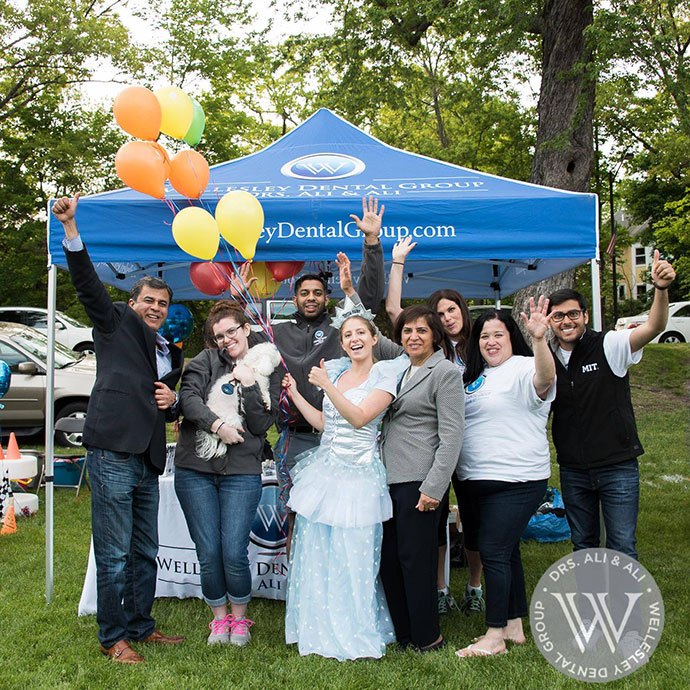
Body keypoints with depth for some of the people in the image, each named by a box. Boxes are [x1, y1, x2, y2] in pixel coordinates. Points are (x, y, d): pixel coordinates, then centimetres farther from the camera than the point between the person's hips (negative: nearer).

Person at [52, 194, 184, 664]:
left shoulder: (172, 354, 22)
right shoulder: (117, 323, 5)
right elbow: (87, 283, -9)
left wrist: (172, 402, 6)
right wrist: (71, 229, -21)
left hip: (148, 461, 7)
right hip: (113, 454, -7)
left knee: (145, 553, 15)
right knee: (114, 555, -1)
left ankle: (141, 626, 29)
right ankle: (113, 638, 11)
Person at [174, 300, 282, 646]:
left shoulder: (267, 369, 9)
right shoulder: (206, 360, 8)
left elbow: (262, 423, 1)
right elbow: (188, 396, -7)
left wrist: (249, 385, -9)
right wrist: (217, 425, -18)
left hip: (242, 472, -1)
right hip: (195, 469, 1)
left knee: (234, 555, -5)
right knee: (208, 555, 3)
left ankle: (239, 619, 21)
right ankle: (220, 619, 25)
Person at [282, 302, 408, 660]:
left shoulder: (385, 374, -5)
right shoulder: (335, 370, 13)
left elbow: (360, 417, -16)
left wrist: (327, 385, -18)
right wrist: (295, 394, 11)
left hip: (358, 476, -6)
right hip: (324, 469, 6)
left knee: (352, 557, -2)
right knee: (315, 553, 8)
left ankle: (355, 635, 14)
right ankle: (318, 630, 24)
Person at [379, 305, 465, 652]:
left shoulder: (446, 373, -5)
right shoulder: (400, 372, 17)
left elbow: (451, 436, -12)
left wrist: (434, 487, -16)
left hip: (418, 480, -7)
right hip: (388, 479, 7)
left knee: (415, 558, -1)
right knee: (387, 558, 9)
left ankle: (427, 639, 15)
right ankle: (402, 633, 23)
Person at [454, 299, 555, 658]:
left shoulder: (523, 369, -9)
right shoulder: (474, 376, 14)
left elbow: (545, 379, -34)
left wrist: (539, 340, -49)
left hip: (515, 481, -8)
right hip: (473, 480, 8)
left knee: (493, 552, -7)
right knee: (505, 551, 15)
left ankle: (494, 636, 3)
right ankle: (514, 625, 26)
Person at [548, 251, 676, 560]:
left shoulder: (609, 346, -9)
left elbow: (653, 327, -26)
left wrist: (661, 289, -43)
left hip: (617, 466, -4)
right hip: (572, 470, 4)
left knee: (622, 547, 1)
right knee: (582, 545, 17)